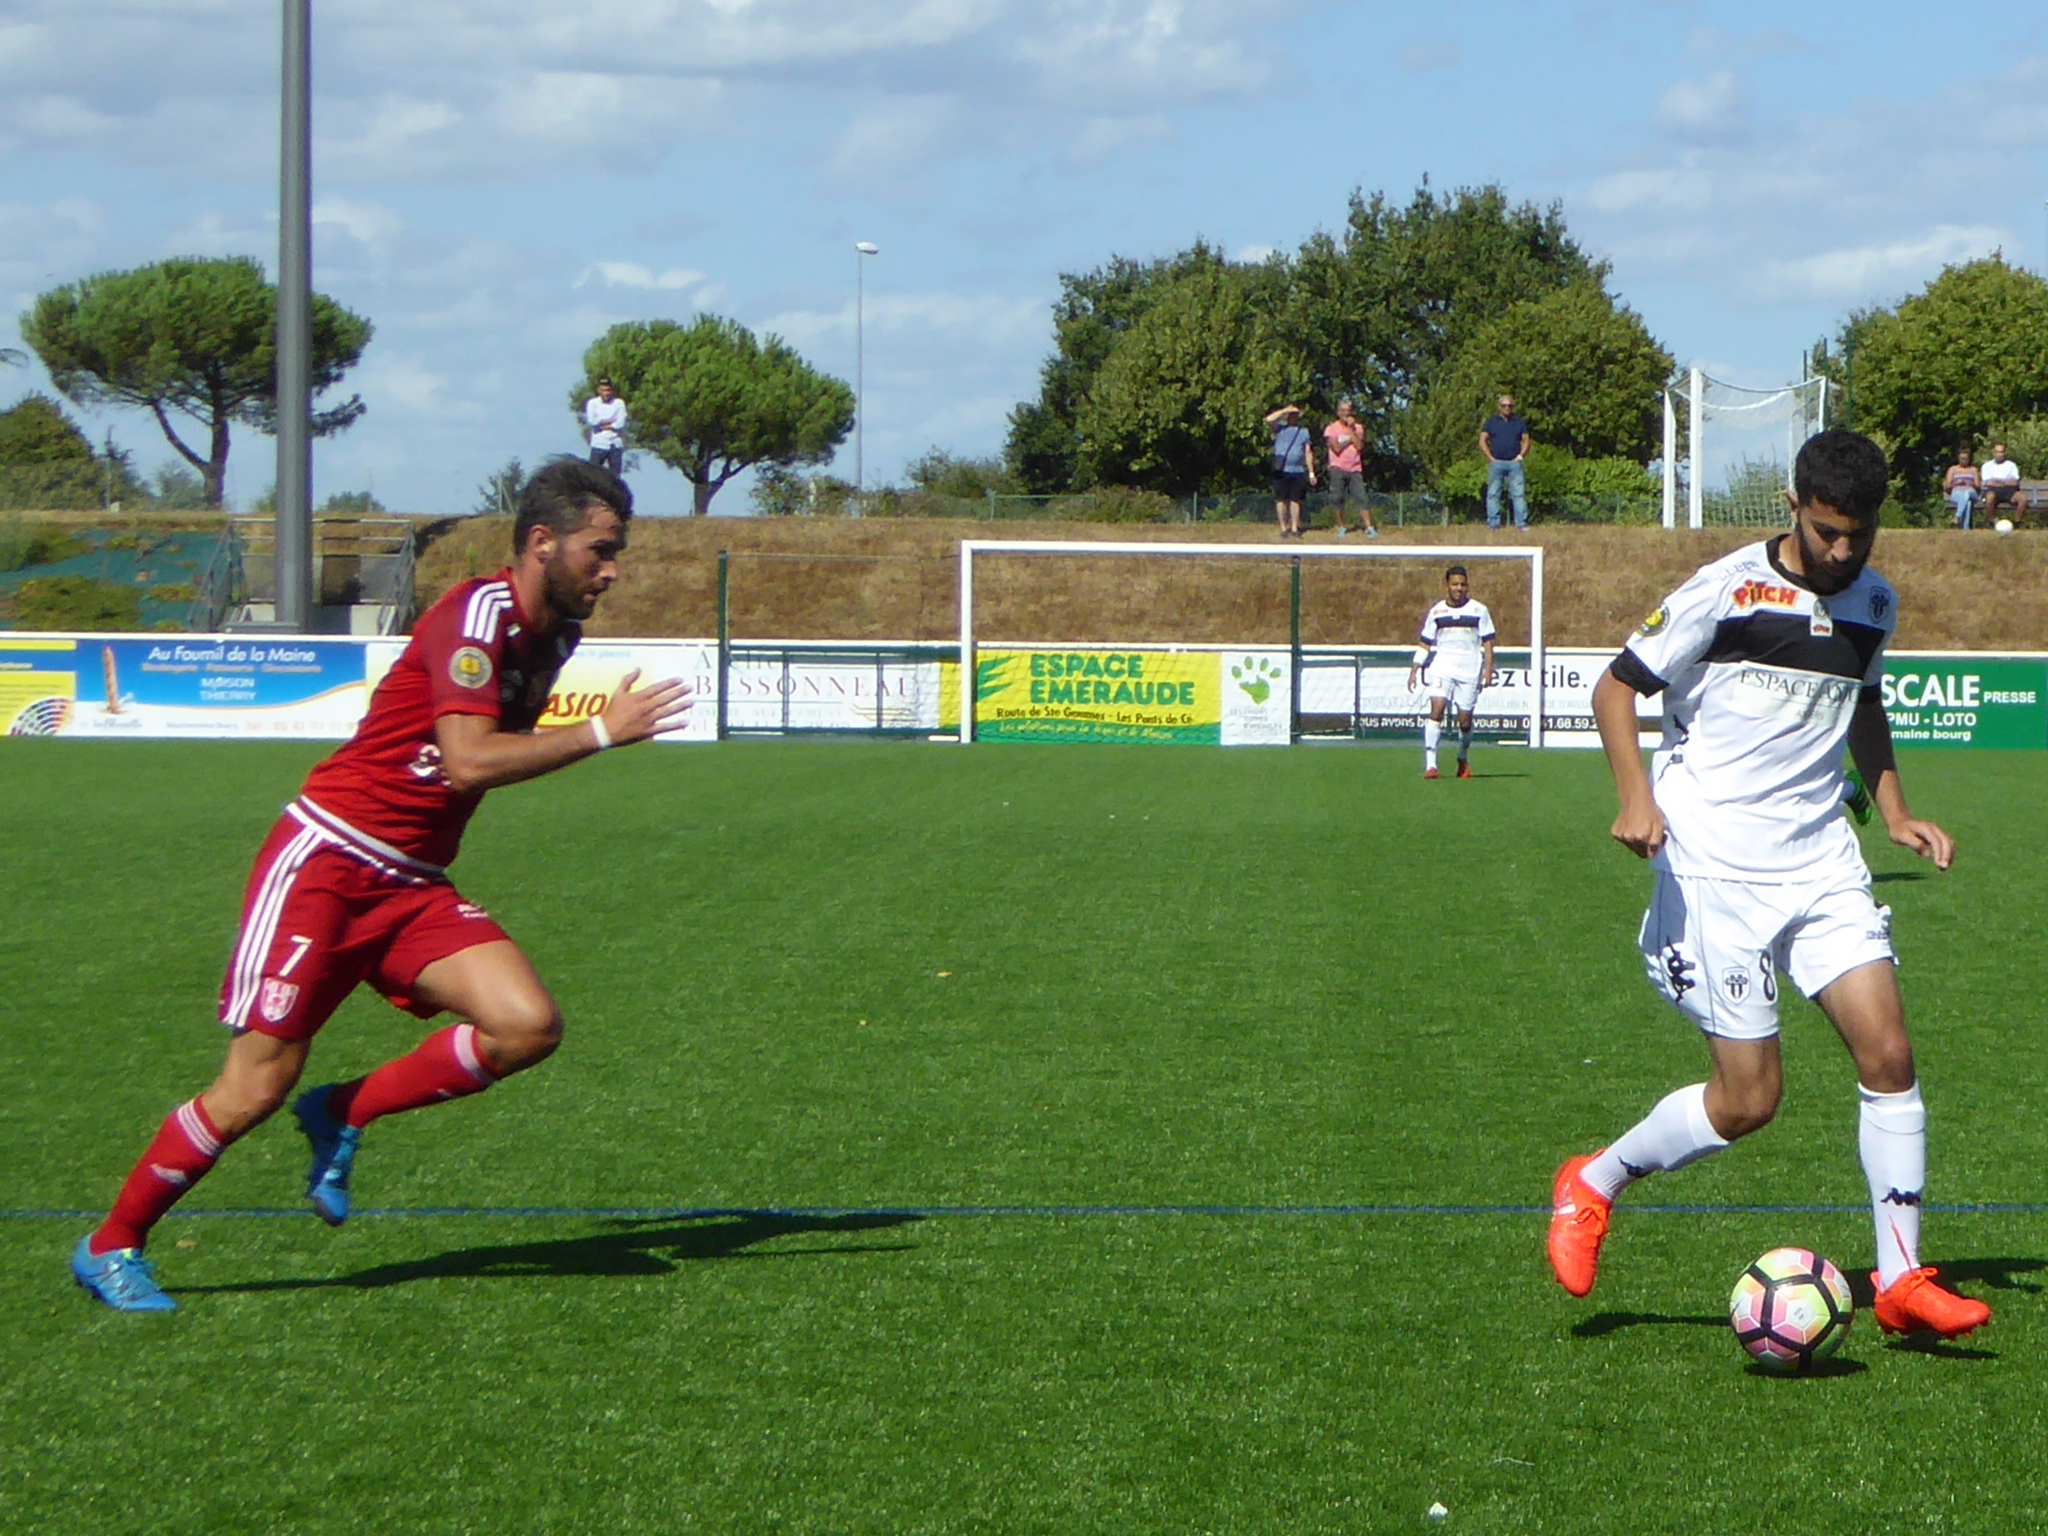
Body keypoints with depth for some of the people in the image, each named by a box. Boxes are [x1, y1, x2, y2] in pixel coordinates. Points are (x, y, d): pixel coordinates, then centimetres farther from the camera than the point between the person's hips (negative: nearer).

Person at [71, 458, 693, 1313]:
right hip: (324, 865, -7)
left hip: (412, 887, 8)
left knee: (529, 1026, -15)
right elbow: (468, 761, -26)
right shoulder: (478, 613, -16)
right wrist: (602, 733, -23)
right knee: (255, 1090, -8)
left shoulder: (553, 635, 10)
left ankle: (343, 1116, 4)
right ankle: (110, 1246, 12)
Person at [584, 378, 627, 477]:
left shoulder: (619, 403, 2)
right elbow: (591, 421, -13)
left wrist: (601, 424, -8)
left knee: (615, 474, 4)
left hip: (615, 445, 0)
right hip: (598, 445, 0)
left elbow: (620, 424, -10)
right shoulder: (592, 403, 3)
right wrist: (610, 421, -9)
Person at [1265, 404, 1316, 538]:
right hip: (1281, 470, -2)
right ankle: (1284, 528, 3)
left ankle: (1295, 528, 9)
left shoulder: (1304, 431, 16)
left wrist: (1311, 472, 11)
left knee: (1295, 500, 4)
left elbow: (1308, 453, 16)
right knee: (1282, 499, -2)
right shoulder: (1280, 428, 6)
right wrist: (1285, 411, -6)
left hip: (1298, 471, 2)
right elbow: (1269, 420, -14)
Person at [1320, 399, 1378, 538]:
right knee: (1337, 499, -2)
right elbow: (1336, 448, -9)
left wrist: (1351, 430, -5)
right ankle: (1341, 528, 10)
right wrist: (1350, 438, -2)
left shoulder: (1357, 428, 11)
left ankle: (1369, 528, -10)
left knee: (1361, 497, -6)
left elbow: (1359, 446, -3)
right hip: (1338, 468, -2)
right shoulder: (1331, 429, 2)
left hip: (1355, 469, 2)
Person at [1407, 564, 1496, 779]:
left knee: (1465, 720, 2)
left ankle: (1463, 760, 29)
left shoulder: (1479, 610, 5)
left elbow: (1487, 643, 6)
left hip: (1470, 671, 0)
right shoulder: (1436, 612, 9)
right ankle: (1430, 765, -22)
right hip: (1442, 670, 0)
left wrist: (1488, 669, -3)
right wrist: (1414, 670, 8)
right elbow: (1425, 644, 14)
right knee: (1436, 710, -18)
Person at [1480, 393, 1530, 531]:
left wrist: (1521, 456, 0)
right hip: (1496, 463, 0)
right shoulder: (1491, 422, 10)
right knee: (1493, 494, -2)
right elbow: (1482, 441, 7)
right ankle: (1493, 525, 0)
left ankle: (1522, 524, -7)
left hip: (1514, 463, 0)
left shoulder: (1519, 422, 13)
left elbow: (1526, 440, 14)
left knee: (1519, 494, -6)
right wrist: (1491, 458, -2)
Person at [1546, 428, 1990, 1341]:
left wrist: (1894, 812, 15)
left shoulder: (1874, 605, 8)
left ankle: (1901, 1280, 2)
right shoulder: (1725, 592, -11)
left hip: (1819, 856, 6)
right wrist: (1637, 794, -22)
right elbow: (1616, 689, -6)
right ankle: (1592, 1186, 17)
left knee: (1887, 1051, -8)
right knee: (1749, 1099, -8)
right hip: (1714, 866, -6)